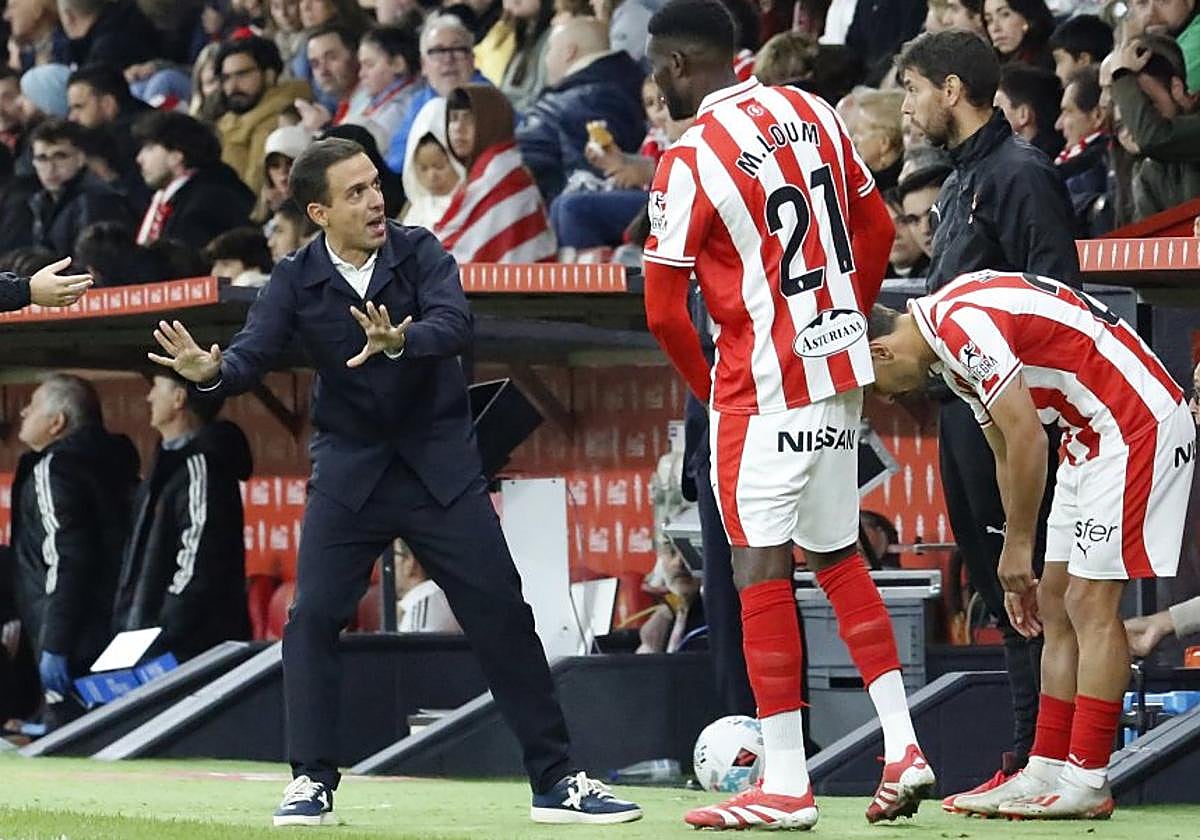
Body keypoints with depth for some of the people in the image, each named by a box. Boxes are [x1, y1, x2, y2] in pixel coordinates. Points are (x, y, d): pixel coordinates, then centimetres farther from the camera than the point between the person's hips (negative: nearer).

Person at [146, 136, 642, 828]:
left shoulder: (419, 252, -8)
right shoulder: (297, 282, -5)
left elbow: (455, 324, -24)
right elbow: (255, 354, -14)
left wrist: (399, 342, -45)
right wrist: (212, 371, -37)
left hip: (442, 465, -1)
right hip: (350, 470, 1)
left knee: (502, 612, -2)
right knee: (313, 618, -7)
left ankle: (557, 780, 4)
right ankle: (313, 782, 4)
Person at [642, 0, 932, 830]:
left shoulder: (690, 162, -14)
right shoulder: (814, 114, 6)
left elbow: (664, 310, -11)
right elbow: (877, 229, 15)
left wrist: (706, 385, 6)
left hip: (766, 384, -7)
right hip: (841, 368, 7)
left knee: (761, 568, -4)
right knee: (839, 557, 18)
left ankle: (785, 785, -6)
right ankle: (903, 747, 12)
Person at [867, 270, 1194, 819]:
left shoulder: (961, 322, -19)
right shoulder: (951, 347, 13)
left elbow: (1027, 437, -21)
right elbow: (1007, 454, 20)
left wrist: (1017, 544, -10)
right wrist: (1017, 568, 19)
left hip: (1138, 422, -10)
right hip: (1092, 437, 10)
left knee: (1090, 601, -10)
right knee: (1055, 603, 9)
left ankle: (1087, 783, -8)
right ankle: (1047, 771, 10)